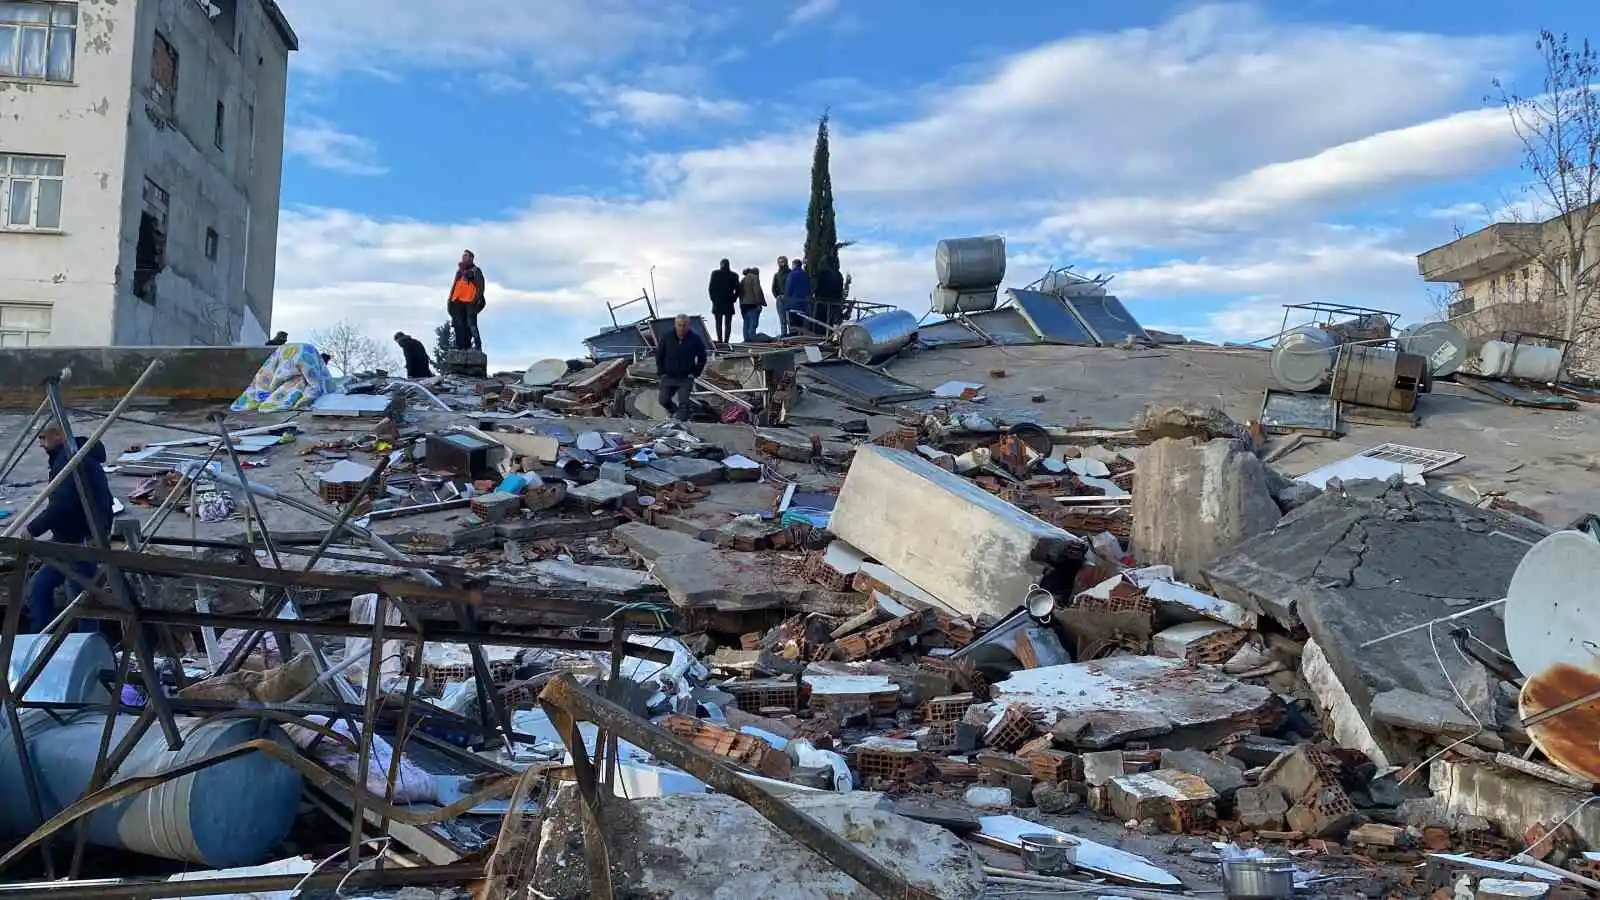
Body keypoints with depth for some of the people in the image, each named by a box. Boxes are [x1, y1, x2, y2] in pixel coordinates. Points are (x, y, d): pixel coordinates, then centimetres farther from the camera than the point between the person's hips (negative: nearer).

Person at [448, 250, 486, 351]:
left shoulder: (476, 271, 5)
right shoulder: (459, 271, 24)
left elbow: (480, 286, -3)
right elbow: (454, 285, 25)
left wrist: (477, 299, -13)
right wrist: (451, 298, 15)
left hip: (470, 302, -6)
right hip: (458, 302, 6)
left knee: (470, 324, -14)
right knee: (459, 325, 2)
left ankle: (477, 344, -14)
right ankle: (461, 346, 3)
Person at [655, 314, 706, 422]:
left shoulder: (695, 339, -6)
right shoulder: (667, 338, -3)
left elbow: (702, 358, 4)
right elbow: (659, 355, 6)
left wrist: (695, 373, -4)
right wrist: (661, 372, 0)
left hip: (686, 378, -2)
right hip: (668, 377, 2)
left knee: (683, 403, -7)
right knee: (663, 400, 7)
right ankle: (675, 412, 36)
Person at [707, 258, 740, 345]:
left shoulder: (715, 274, -3)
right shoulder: (734, 276, 0)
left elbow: (710, 288, -3)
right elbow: (737, 290, -1)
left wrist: (713, 299, 7)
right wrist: (733, 299, 8)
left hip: (717, 303, -1)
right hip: (729, 303, 1)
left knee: (718, 323, 4)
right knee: (728, 324, 5)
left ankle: (720, 340, -5)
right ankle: (726, 341, -2)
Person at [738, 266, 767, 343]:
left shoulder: (743, 280, 20)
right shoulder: (754, 278, -2)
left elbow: (740, 293, 19)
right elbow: (757, 291, -12)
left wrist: (741, 305, 18)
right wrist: (759, 303, -13)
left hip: (744, 304, 7)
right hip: (752, 304, -7)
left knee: (746, 323, 10)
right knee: (753, 323, -9)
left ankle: (746, 339, 8)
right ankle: (751, 338, -17)